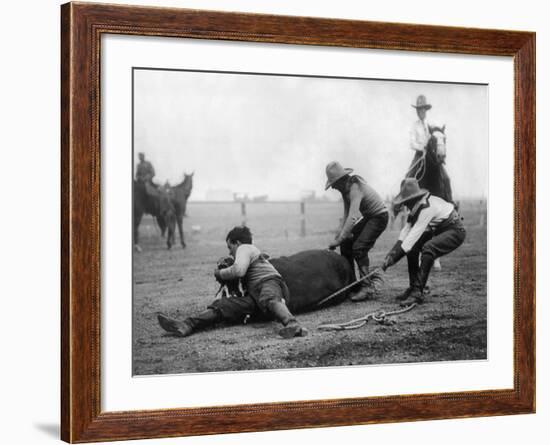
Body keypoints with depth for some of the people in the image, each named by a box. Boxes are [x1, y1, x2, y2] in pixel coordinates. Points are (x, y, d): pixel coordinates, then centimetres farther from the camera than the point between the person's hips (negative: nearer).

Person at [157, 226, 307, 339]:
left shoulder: (244, 248, 13)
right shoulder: (255, 252, 42)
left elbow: (239, 270, -7)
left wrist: (219, 273, 9)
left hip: (269, 282, -8)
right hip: (254, 296, 8)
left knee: (269, 300, -44)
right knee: (221, 305, -6)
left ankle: (292, 325, -72)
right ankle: (185, 326, -21)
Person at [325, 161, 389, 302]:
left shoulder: (355, 188, -30)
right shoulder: (345, 189, -1)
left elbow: (352, 217, -38)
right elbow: (346, 215, 3)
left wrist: (339, 239, -38)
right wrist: (341, 232, -11)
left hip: (379, 216, -9)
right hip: (367, 217, 9)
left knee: (359, 247, -22)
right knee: (346, 244, 4)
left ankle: (366, 287, -19)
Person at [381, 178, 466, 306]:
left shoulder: (427, 208, -31)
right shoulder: (416, 206, -3)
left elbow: (415, 233, -32)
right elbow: (407, 229, -4)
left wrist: (394, 257, -31)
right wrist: (393, 251, -16)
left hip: (455, 231, -10)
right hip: (439, 231, 10)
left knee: (428, 248, -32)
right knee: (412, 247, -1)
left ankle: (418, 292, -27)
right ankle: (414, 287, 6)